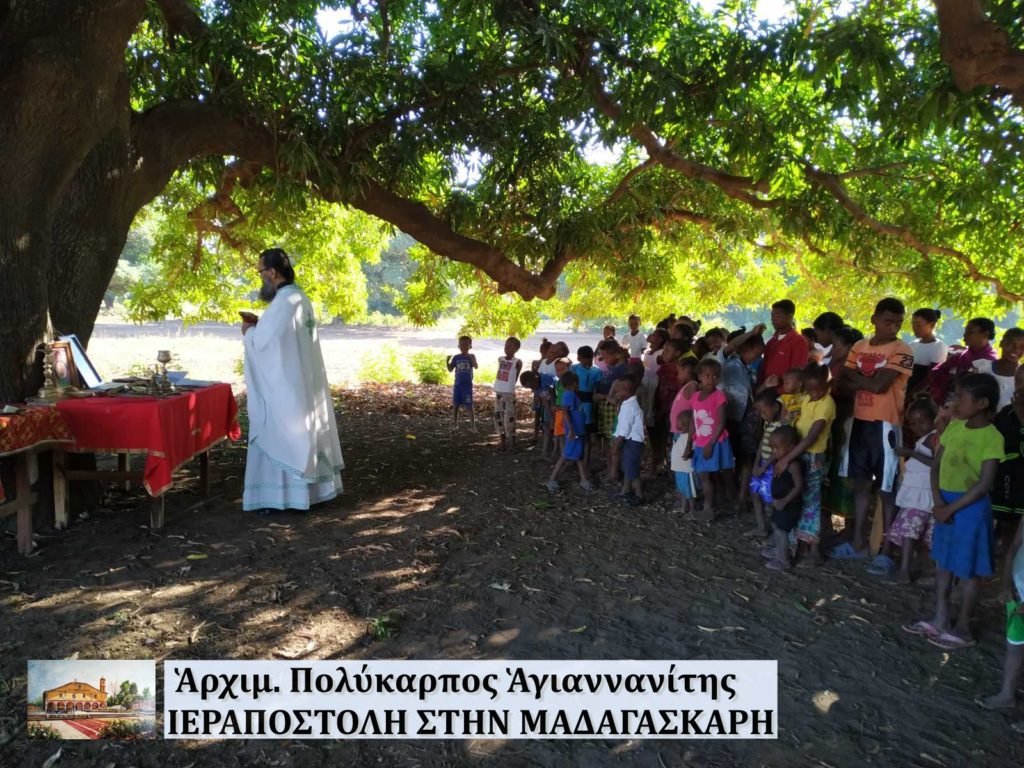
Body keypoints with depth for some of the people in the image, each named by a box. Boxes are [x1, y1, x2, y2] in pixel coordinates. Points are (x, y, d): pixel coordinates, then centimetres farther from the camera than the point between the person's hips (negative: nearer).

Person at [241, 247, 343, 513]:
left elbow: (261, 342, -20)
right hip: (304, 381, 9)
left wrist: (248, 331, 0)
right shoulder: (301, 298, 9)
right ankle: (312, 486, 22)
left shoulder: (283, 302, -19)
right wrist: (259, 326, 13)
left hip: (283, 385, -9)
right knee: (304, 433, 15)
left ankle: (275, 495, 6)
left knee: (277, 437, 0)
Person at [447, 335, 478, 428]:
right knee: (455, 405, 8)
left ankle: (473, 426, 4)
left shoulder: (471, 357, -4)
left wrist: (472, 359, -37)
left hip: (467, 385, -3)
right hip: (457, 385, 3)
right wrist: (447, 361, -13)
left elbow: (476, 367, -20)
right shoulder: (456, 357, 4)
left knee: (470, 406, -2)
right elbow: (450, 370, 4)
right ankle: (454, 425, 20)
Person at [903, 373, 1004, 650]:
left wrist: (951, 509, -15)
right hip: (945, 502, 7)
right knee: (943, 562, 15)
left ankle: (963, 629, 18)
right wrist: (938, 502, -6)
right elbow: (936, 465, 5)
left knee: (968, 569, 6)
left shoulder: (992, 438, -15)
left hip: (970, 507, -7)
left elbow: (984, 484, -17)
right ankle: (940, 619, 28)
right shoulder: (953, 427, 3)